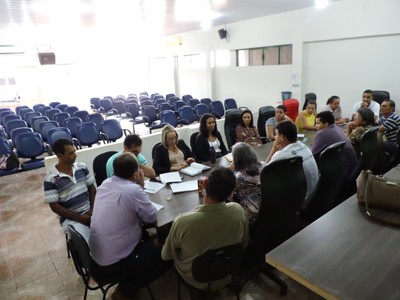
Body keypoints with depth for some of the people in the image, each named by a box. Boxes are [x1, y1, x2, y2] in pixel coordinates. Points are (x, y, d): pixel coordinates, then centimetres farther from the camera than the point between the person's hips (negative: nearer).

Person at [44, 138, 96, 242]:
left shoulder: (82, 167, 2)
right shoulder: (50, 179, -11)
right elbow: (54, 206, -8)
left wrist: (92, 210, -5)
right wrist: (79, 218, -12)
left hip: (90, 212, 4)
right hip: (71, 219, -3)